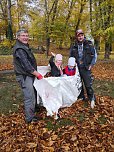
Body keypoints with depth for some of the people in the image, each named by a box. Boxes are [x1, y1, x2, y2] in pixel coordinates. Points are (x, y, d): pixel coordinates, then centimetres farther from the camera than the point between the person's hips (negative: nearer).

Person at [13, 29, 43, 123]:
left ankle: (31, 113, 35)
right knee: (29, 97, -6)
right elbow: (26, 65, -24)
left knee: (32, 95, 19)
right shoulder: (19, 49, -18)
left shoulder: (25, 46, 16)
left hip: (29, 75, 10)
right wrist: (38, 74, -18)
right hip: (24, 76, -10)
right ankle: (30, 118, 7)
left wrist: (35, 73, 14)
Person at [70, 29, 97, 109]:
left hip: (86, 69, -3)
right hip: (77, 68, 4)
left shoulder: (89, 44, -2)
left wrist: (92, 64, -4)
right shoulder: (73, 46, 5)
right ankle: (81, 97, 29)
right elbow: (70, 57, 17)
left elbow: (95, 55, 2)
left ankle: (92, 99, 10)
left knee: (88, 85, -5)